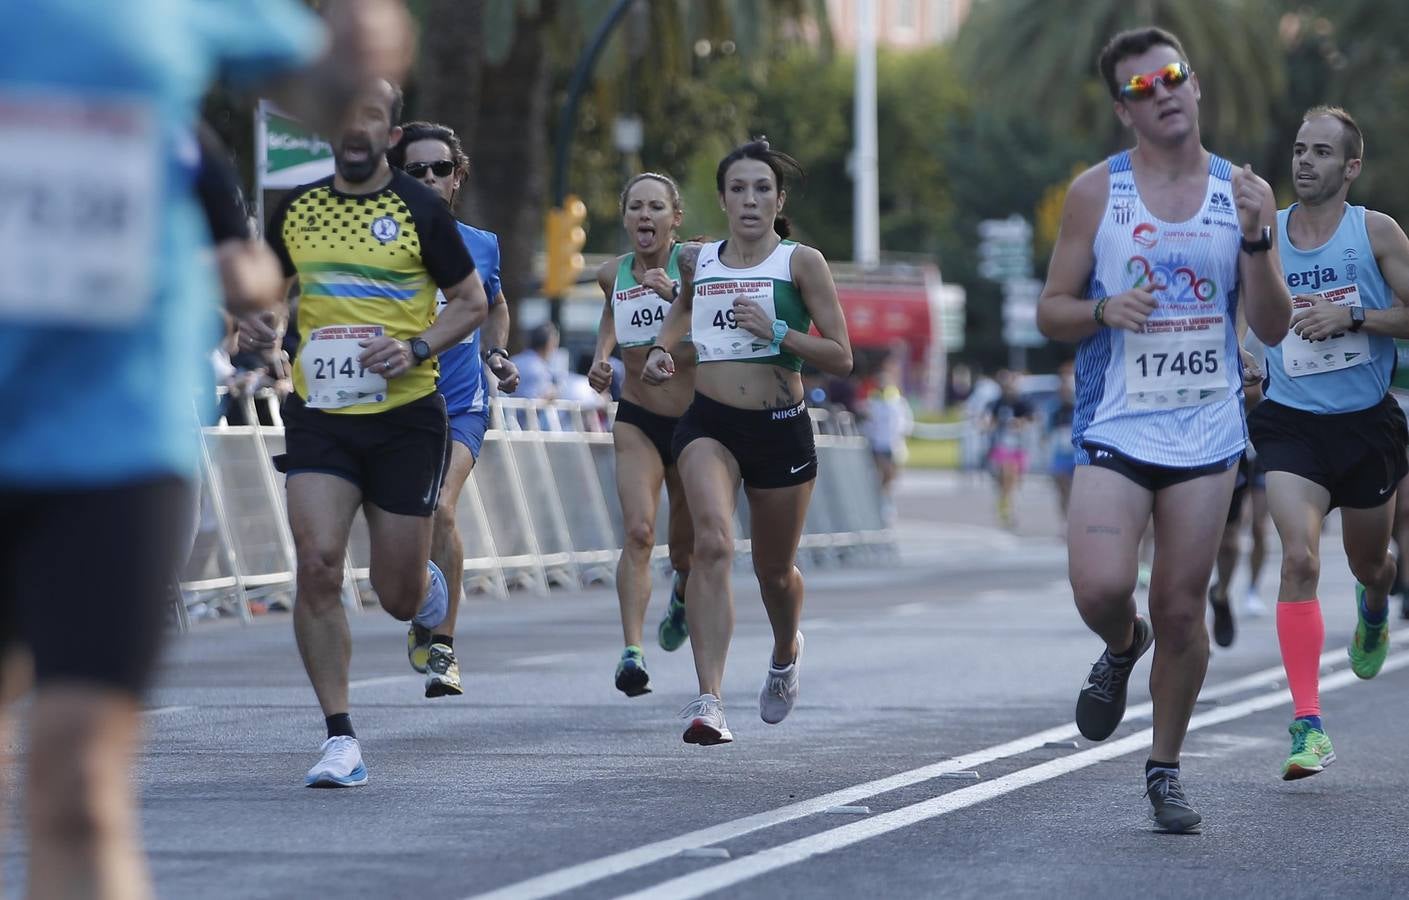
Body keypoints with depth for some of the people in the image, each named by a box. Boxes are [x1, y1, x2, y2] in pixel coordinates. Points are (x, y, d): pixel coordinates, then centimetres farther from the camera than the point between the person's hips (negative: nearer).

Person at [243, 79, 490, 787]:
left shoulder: (421, 210, -3)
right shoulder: (294, 209, 6)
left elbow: (472, 303, 2)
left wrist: (417, 348, -15)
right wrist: (256, 321, -3)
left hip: (405, 417, -2)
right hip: (318, 416, 2)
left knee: (398, 598, 2)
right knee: (317, 564, -16)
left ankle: (425, 580, 43)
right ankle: (340, 739, -9)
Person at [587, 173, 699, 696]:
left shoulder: (695, 262, -12)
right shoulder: (613, 274, 0)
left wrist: (679, 294, -41)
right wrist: (601, 355, 9)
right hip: (636, 421, 1)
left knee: (686, 548, 13)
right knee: (638, 532, -20)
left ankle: (683, 594, 49)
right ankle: (632, 652, -26)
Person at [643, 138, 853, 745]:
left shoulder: (802, 263, -4)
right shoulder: (699, 261, 7)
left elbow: (841, 358, -6)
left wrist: (775, 332, -18)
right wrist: (661, 349, 11)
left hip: (780, 428, -1)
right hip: (709, 424, 1)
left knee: (774, 570, 15)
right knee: (713, 544, -24)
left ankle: (786, 653, 51)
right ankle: (709, 701, -30)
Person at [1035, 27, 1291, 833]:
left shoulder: (1244, 192, 5)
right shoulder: (1097, 192, 1)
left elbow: (1275, 328, 3)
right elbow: (1051, 312, 6)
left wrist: (1257, 241, -13)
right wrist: (1103, 310, -15)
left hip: (1206, 433, 1)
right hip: (1115, 430, -1)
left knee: (1182, 608, 2)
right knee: (1100, 588, -19)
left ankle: (1166, 769, 20)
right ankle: (1123, 648, 17)